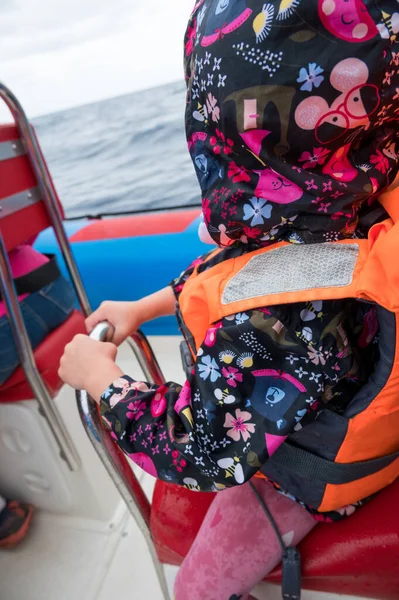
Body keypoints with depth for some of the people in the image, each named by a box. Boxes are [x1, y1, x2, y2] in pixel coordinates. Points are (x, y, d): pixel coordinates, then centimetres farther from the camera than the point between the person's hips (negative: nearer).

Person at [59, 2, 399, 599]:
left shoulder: (275, 316, -47)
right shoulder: (348, 206, -21)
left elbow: (201, 454, -29)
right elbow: (229, 273, -3)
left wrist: (101, 378, -17)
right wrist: (140, 308, -2)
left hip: (303, 481, -6)